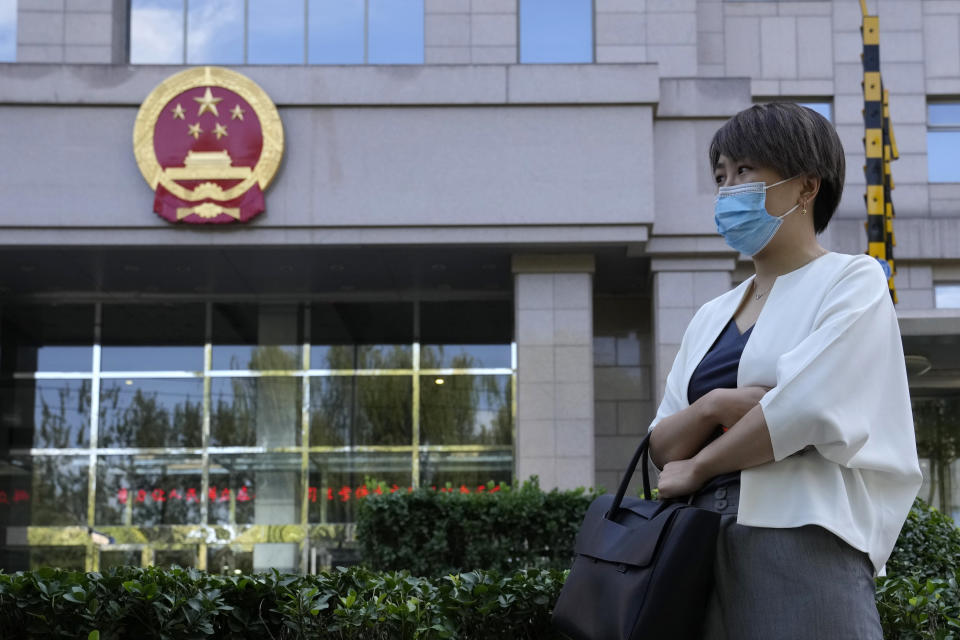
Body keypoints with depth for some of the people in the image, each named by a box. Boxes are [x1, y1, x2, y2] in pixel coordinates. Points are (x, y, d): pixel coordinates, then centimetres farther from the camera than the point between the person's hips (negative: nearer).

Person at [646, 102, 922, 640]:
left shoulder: (852, 282, 1)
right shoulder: (712, 316, 19)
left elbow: (807, 411, -14)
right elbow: (662, 446, 11)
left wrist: (697, 467, -2)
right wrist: (713, 407, -10)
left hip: (803, 540, -6)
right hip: (707, 546, 6)